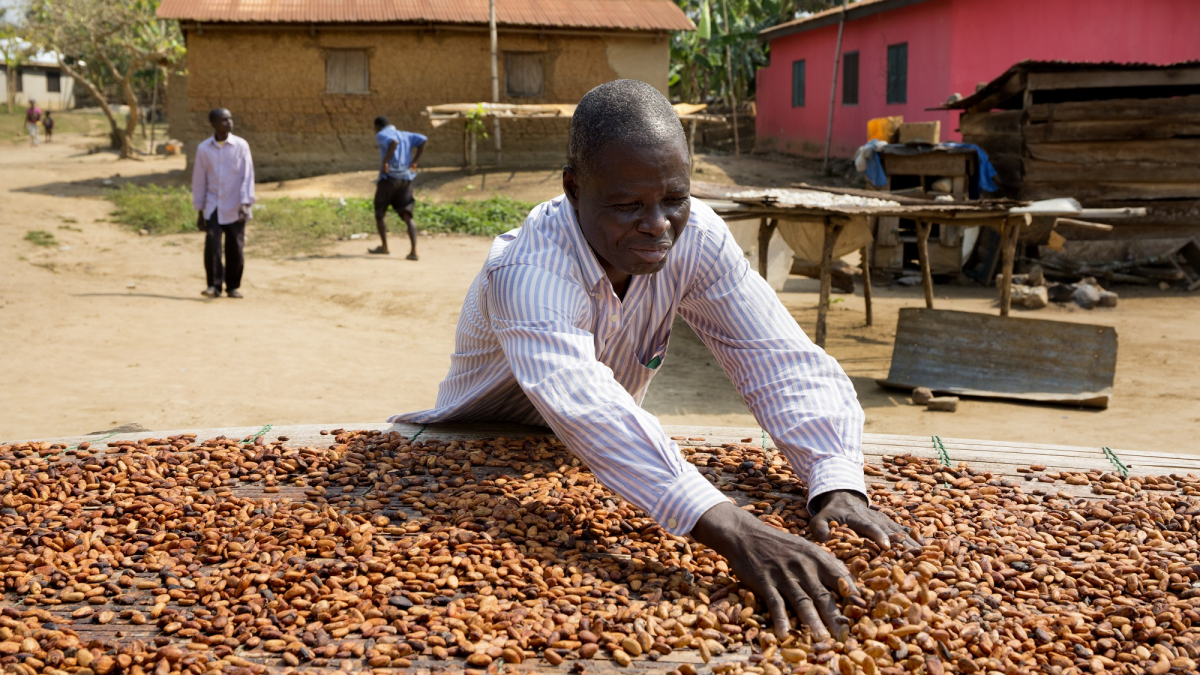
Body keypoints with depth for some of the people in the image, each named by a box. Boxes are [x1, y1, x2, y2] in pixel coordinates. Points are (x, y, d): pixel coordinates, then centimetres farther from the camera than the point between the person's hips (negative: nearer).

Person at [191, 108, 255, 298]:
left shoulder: (241, 145, -2)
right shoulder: (204, 148, 2)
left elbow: (247, 176, -4)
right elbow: (199, 180, 8)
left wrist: (245, 204, -15)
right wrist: (199, 210, 8)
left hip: (235, 209, -1)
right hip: (213, 207, 1)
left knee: (235, 248, 2)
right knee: (212, 245, -11)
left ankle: (233, 286, 17)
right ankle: (214, 285, -1)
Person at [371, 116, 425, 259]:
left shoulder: (381, 135, 1)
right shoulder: (405, 135, 20)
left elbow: (393, 142, -21)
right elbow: (422, 140, 5)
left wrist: (385, 161, -17)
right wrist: (415, 161, 5)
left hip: (388, 177, -5)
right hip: (406, 179, 5)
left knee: (379, 213, 16)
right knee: (407, 217, -2)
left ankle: (384, 247, 24)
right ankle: (413, 251, -18)